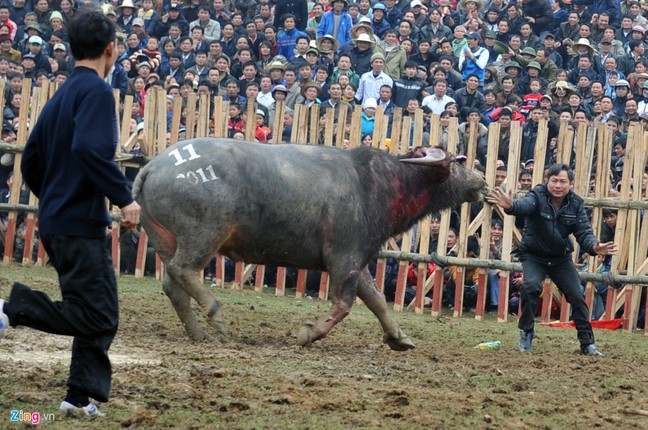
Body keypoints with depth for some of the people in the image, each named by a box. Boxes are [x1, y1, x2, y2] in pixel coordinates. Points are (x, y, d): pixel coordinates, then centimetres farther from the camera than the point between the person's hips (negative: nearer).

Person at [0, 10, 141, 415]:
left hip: (57, 220, 9)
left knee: (101, 315, 12)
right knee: (95, 316, -10)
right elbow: (91, 149, -26)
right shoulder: (97, 91, -10)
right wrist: (124, 196, -21)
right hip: (81, 222, -9)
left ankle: (83, 398, 10)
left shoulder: (61, 95, 16)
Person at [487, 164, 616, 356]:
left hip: (561, 258, 3)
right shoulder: (538, 196, -19)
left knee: (576, 295, -4)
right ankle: (526, 334, -9)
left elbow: (584, 232, -14)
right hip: (534, 256, -3)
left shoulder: (576, 204, -9)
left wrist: (594, 247, -38)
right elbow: (525, 205, -42)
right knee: (531, 286, -27)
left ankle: (587, 342, 9)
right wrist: (510, 206, -68)